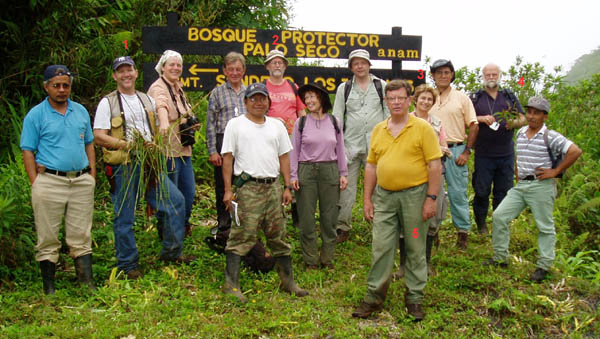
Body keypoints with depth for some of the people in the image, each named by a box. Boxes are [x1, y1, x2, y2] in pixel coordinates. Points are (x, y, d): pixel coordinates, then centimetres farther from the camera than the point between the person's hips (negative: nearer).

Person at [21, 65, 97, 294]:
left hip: (81, 181, 4)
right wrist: (36, 184, -9)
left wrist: (92, 176, 10)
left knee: (81, 236, 8)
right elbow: (28, 151, -1)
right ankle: (49, 288, 13)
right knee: (47, 237, 3)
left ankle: (88, 283, 15)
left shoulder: (81, 111, 13)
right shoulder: (36, 115, 0)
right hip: (50, 182, -3)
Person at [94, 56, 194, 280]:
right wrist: (127, 144, -18)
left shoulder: (147, 100, 16)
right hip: (122, 166, -4)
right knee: (124, 217, 1)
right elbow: (98, 136, -7)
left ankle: (171, 252, 12)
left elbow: (157, 131, 22)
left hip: (149, 163, 5)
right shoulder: (107, 103, 1)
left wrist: (154, 146, 0)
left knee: (176, 200, -2)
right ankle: (128, 265, 15)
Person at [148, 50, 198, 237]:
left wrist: (192, 124, 14)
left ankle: (183, 225, 33)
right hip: (167, 150, -8)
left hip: (184, 149, 8)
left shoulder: (178, 87, 16)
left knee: (189, 192, 14)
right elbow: (161, 105, -36)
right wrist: (164, 122, -54)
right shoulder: (158, 88, -12)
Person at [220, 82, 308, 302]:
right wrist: (228, 190, -7)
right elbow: (228, 158, 0)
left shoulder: (277, 125, 16)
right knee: (242, 236, -7)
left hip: (273, 187, 4)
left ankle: (288, 281, 20)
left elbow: (284, 157, 16)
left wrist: (287, 187, 9)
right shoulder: (235, 125, 4)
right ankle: (231, 284, -1)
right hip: (248, 187, -4)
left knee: (278, 236, 11)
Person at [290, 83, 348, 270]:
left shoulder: (334, 122, 7)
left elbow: (340, 150, 12)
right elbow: (294, 151, 2)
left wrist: (343, 174, 8)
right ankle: (310, 259, 14)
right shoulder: (301, 123, 3)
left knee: (329, 216, 5)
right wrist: (293, 175, -4)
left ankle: (327, 257, 19)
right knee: (307, 217, 1)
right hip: (306, 171, -1)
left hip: (329, 171, 1)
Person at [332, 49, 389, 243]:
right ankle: (343, 227, 8)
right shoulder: (344, 88, 11)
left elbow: (389, 114, 9)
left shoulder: (381, 86, 9)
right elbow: (337, 117, 9)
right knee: (346, 186, -1)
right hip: (351, 145, 1)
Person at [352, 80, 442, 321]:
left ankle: (415, 298, 18)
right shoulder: (378, 130, 10)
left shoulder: (423, 128, -4)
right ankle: (374, 297, 13)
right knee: (381, 248, 4)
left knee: (415, 249, 6)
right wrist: (367, 199, 9)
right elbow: (371, 166, 13)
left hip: (414, 195, -3)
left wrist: (431, 198, -12)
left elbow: (435, 165, -7)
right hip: (384, 195, 4)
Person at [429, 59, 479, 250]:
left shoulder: (461, 98, 5)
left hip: (455, 150, -2)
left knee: (458, 192, -1)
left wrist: (467, 151, -5)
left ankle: (463, 230, 10)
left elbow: (473, 126, 4)